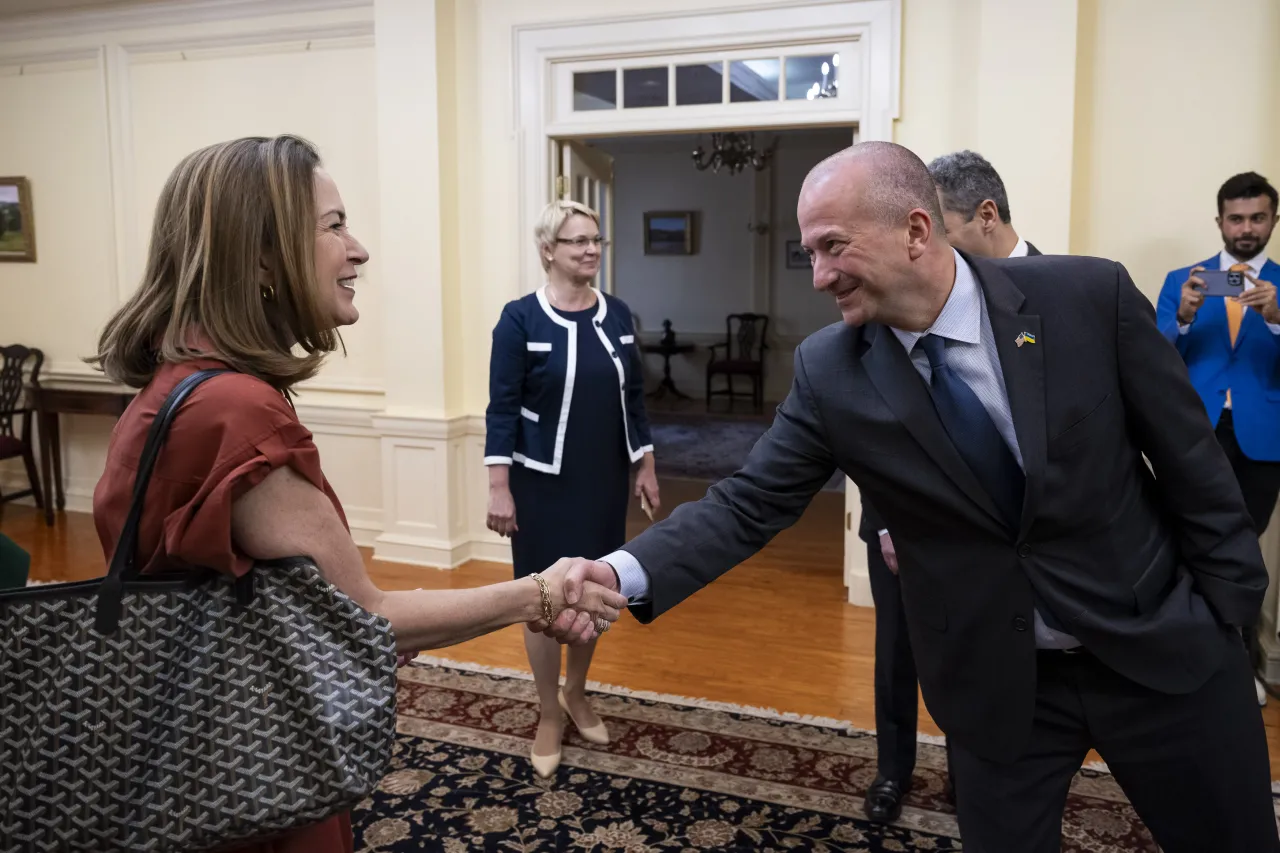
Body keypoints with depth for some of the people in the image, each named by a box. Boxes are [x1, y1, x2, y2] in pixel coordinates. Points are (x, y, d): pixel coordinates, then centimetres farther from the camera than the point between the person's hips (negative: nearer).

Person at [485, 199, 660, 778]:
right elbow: (502, 409, -11)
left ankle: (576, 696, 37)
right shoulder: (520, 318, -10)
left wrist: (646, 467, 8)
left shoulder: (617, 315, 3)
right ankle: (550, 717, 25)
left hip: (606, 481, 5)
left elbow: (634, 399, 9)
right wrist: (499, 489, -15)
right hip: (543, 484, -4)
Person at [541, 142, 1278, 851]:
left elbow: (1192, 461, -6)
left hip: (1165, 646, 0)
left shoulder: (1091, 296, -15)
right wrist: (622, 573, -25)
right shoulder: (828, 373, -12)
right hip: (999, 682, 0)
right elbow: (748, 505, -11)